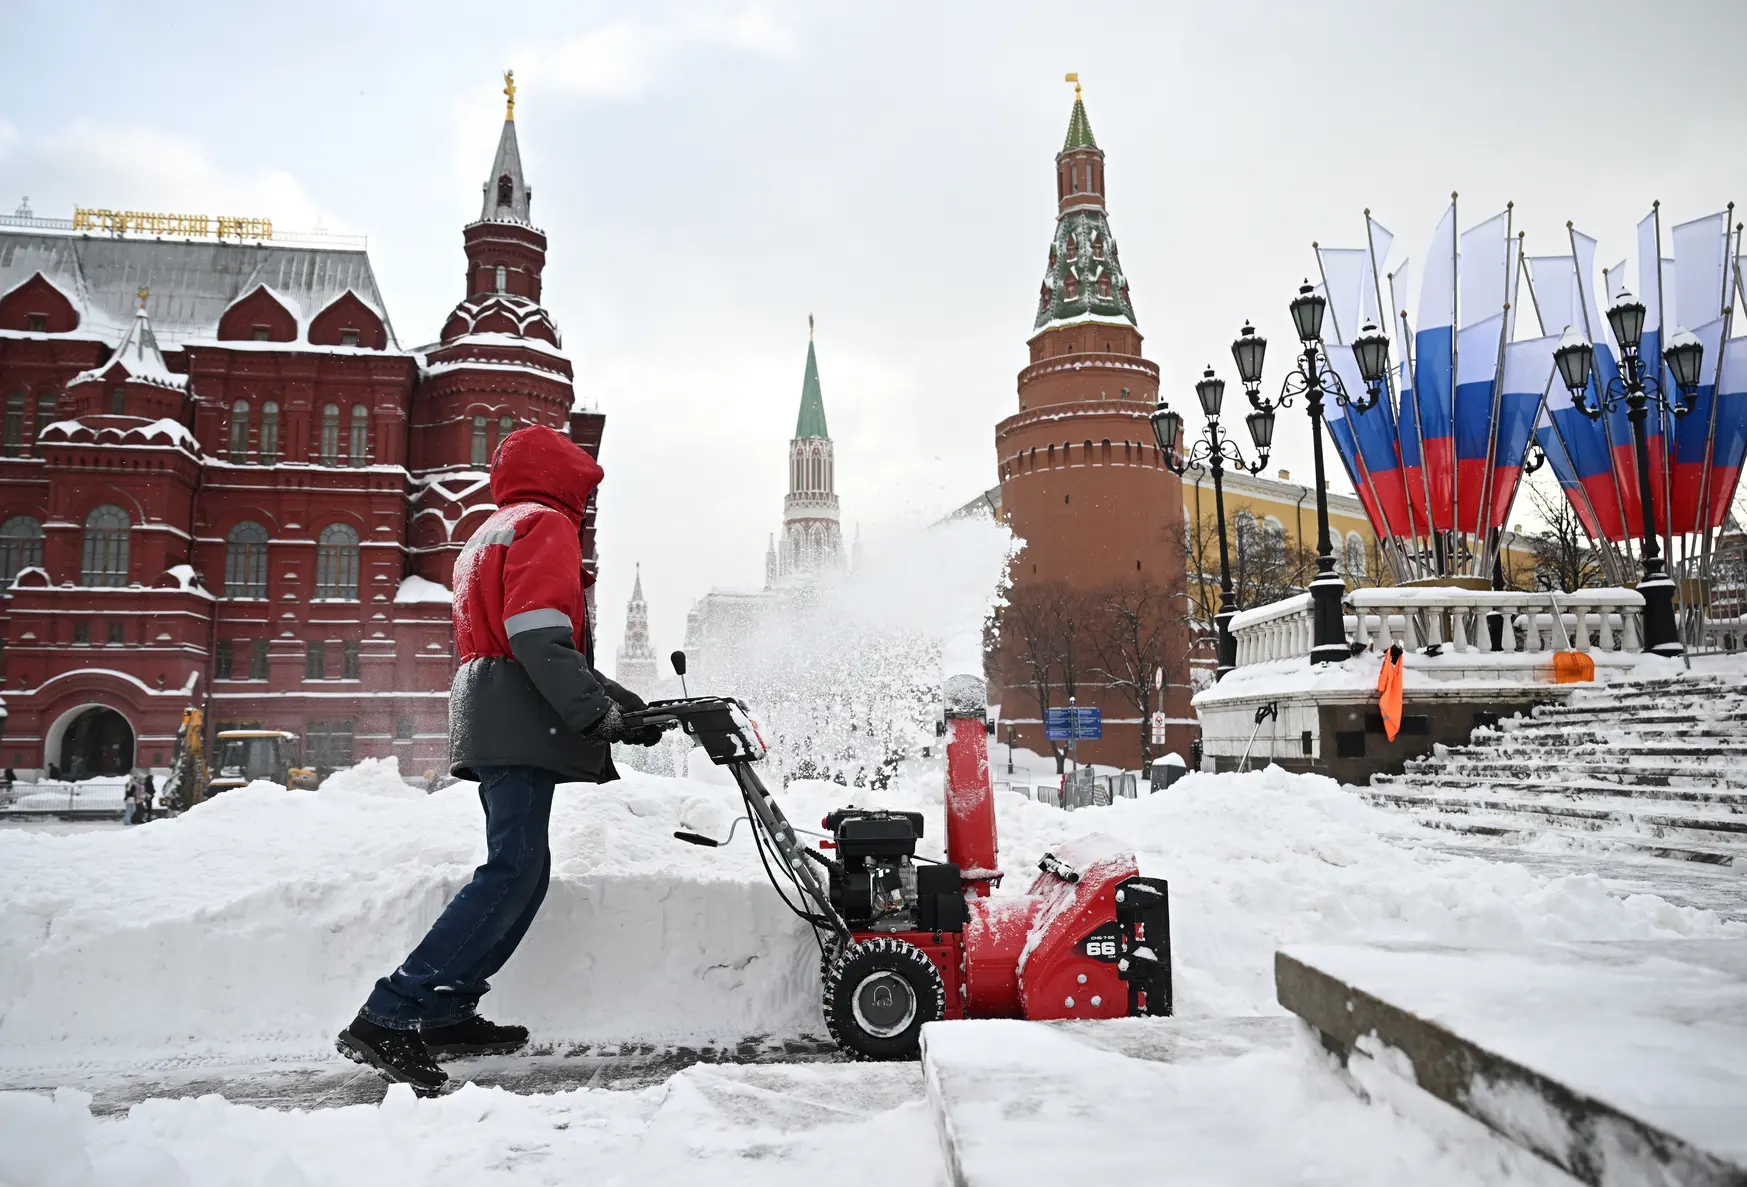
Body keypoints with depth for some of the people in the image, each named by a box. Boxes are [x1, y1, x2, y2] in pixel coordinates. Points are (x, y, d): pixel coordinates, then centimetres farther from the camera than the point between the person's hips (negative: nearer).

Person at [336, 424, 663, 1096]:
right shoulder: (545, 524, -1)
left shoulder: (490, 536, 31)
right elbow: (540, 638, -16)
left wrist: (621, 701, 21)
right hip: (522, 724, -10)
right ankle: (387, 1020, -18)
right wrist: (603, 714, -17)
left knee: (523, 871, 12)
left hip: (491, 727, 10)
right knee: (513, 873, -15)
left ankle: (446, 1016, 12)